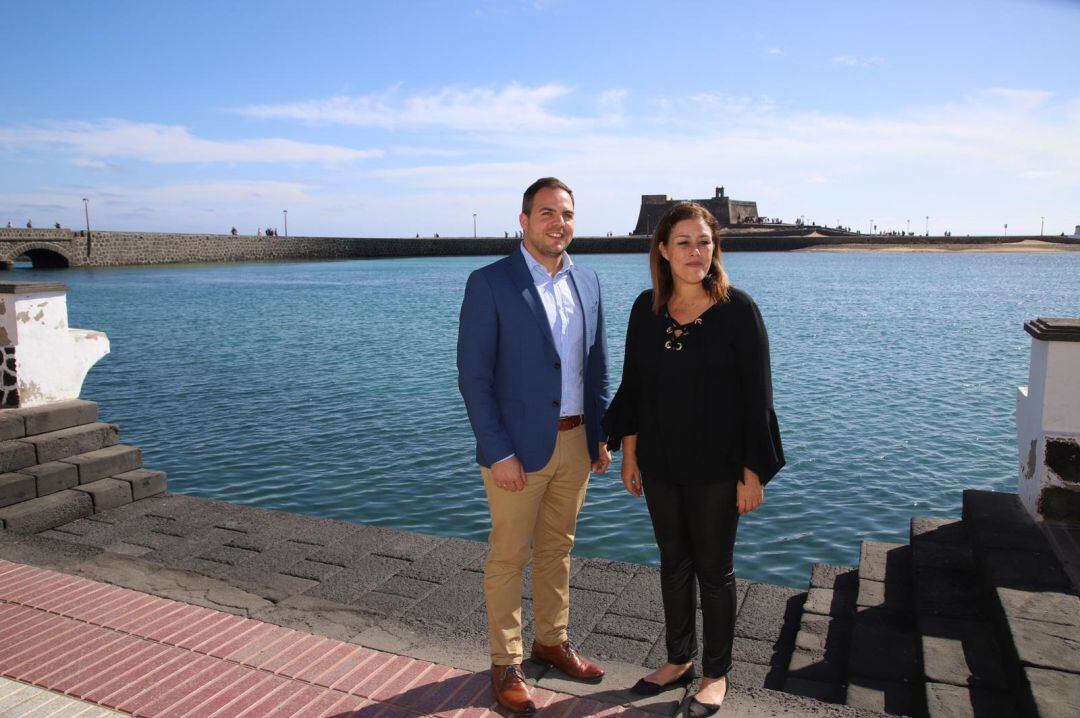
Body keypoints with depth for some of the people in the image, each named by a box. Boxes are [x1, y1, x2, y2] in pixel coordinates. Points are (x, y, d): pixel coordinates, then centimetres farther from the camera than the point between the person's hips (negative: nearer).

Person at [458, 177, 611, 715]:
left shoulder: (586, 281, 6)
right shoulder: (489, 283, -11)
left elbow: (596, 366, 12)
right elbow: (473, 376, -13)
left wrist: (600, 435, 9)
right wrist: (498, 453, -16)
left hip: (575, 443, 5)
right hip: (519, 447, -5)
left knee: (557, 550, 20)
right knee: (509, 559, 8)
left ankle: (552, 641, 38)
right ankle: (505, 665, 25)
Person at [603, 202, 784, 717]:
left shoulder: (738, 309, -11)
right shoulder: (647, 309, 1)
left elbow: (757, 396, -11)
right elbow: (632, 384, 7)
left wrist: (753, 472, -12)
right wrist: (629, 453, 5)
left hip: (716, 467, -4)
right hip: (660, 463, 4)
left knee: (713, 569, 11)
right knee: (673, 563, 18)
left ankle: (716, 674, 31)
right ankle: (679, 659, 38)